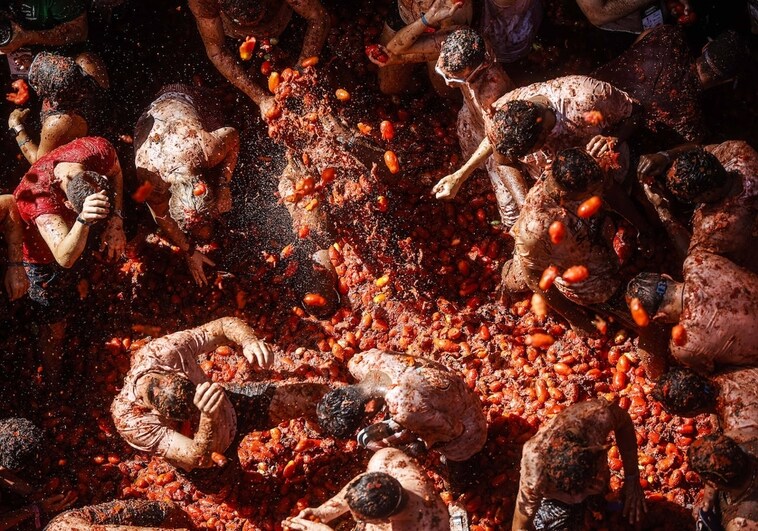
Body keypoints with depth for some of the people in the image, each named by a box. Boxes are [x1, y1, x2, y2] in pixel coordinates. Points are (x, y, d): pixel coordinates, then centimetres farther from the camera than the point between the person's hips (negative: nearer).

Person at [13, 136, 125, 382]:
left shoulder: (99, 150, -34)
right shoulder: (41, 198, -46)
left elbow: (116, 173, -9)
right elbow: (65, 257, -56)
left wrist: (116, 221, -21)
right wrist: (83, 220, -74)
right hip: (44, 256, -4)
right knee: (54, 328, 8)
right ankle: (56, 380, 30)